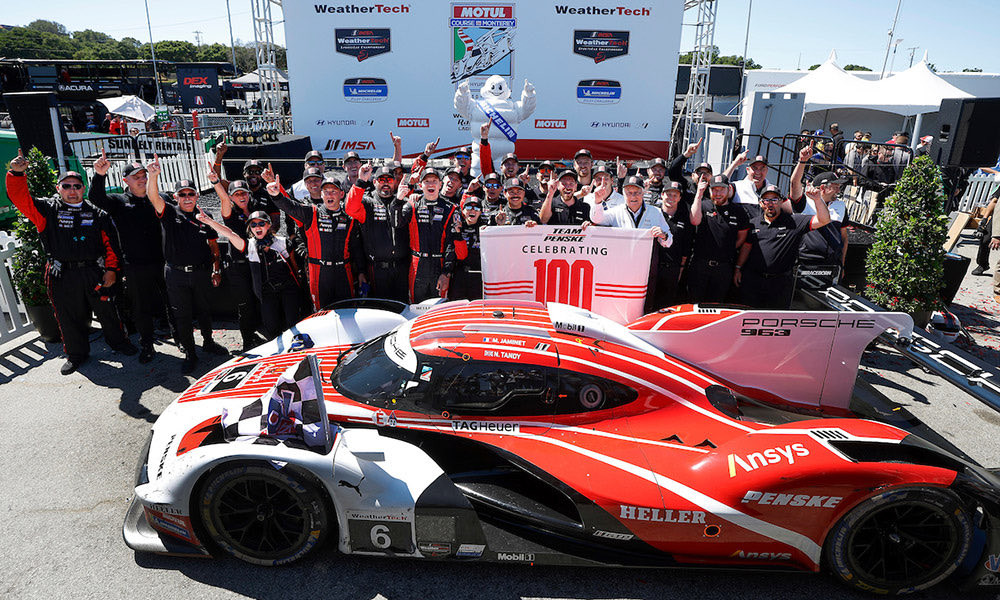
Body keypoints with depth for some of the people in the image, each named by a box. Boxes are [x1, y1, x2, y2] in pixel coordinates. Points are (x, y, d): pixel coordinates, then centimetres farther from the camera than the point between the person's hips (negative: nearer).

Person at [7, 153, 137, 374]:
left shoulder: (96, 213, 7)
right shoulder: (48, 209, 6)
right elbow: (19, 198, -5)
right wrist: (17, 174, -22)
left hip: (94, 273, 0)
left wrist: (111, 269, -1)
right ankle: (76, 354, 25)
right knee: (69, 317, 8)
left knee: (107, 310, 9)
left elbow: (111, 243, 5)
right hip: (62, 276, 0)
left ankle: (118, 342, 30)